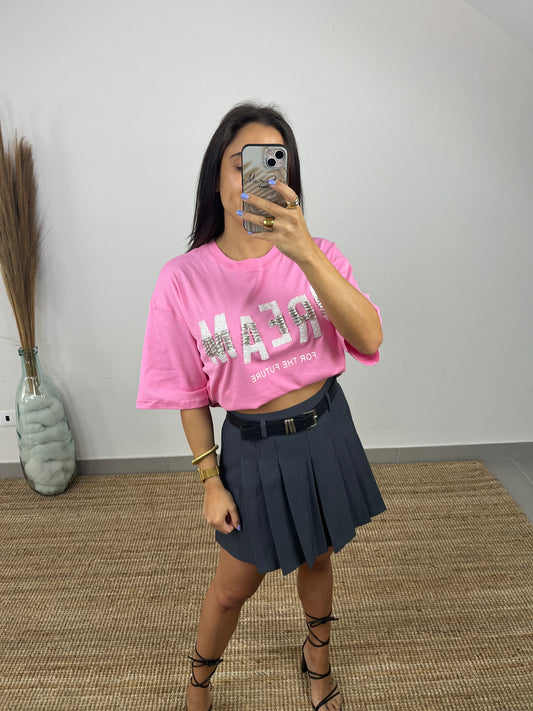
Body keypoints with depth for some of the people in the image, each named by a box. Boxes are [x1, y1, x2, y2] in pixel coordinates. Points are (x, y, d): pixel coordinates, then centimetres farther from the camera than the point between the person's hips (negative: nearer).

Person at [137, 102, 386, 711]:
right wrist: (211, 482, -3)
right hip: (253, 449, -2)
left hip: (325, 433, 2)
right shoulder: (184, 279, -13)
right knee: (234, 587, 15)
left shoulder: (315, 255, -8)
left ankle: (318, 658, 55)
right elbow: (191, 395, -5)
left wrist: (305, 253, -36)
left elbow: (368, 336, -24)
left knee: (317, 559, 24)